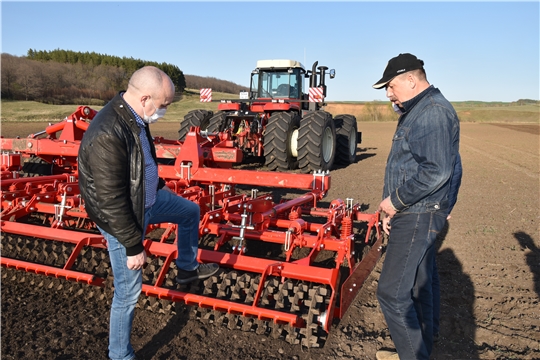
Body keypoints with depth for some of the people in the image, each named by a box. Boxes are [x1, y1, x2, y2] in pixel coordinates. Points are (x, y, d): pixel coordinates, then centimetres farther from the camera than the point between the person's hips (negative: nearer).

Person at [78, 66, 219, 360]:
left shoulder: (133, 116, -6)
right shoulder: (107, 136, -36)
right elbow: (111, 202, -31)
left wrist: (159, 184, 27)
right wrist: (133, 245, -23)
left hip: (147, 198, 9)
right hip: (122, 219, -9)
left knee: (190, 211, 26)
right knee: (128, 292, 4)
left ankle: (187, 268, 46)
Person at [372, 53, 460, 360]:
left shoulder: (434, 111, -17)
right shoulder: (416, 111, 16)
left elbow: (436, 171, -27)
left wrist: (397, 200, -17)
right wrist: (393, 207, 15)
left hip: (418, 218, -11)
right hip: (414, 216, 11)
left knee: (392, 292, -6)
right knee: (418, 289, 19)